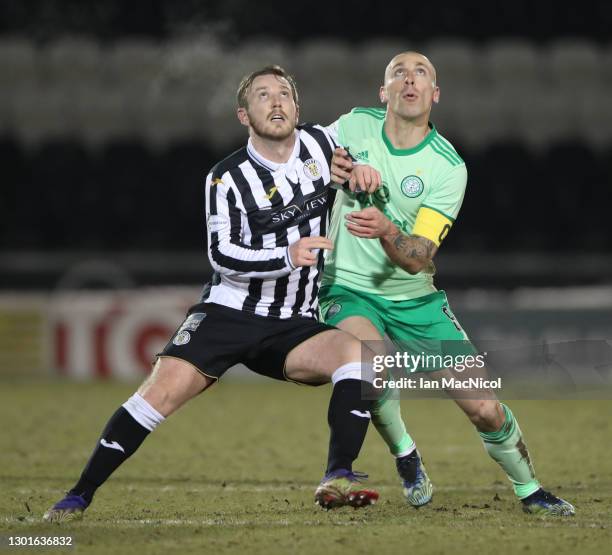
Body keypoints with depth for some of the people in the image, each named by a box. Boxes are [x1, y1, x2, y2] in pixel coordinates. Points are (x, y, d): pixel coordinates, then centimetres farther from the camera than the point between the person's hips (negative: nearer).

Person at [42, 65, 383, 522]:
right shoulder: (228, 179, -7)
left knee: (358, 354, -27)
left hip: (292, 327, 3)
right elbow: (223, 256, -14)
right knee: (163, 391, -19)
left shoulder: (319, 144, 3)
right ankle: (79, 496, -9)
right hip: (230, 311, -2)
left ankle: (338, 480, -25)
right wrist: (288, 257, -26)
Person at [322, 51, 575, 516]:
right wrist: (329, 168, -11)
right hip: (349, 287, 0)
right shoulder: (354, 125, -7)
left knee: (484, 408, -7)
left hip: (416, 299, 0)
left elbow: (420, 257, -20)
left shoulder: (448, 168, -12)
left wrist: (385, 231, -42)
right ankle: (404, 454, -6)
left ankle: (529, 490, 21)